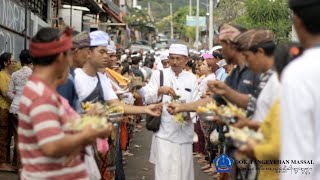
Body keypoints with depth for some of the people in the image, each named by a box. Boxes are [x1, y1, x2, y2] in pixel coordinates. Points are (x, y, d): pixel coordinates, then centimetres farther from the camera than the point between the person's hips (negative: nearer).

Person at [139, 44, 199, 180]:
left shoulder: (191, 78, 11)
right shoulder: (158, 74, 4)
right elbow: (147, 99, -4)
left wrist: (190, 114, -12)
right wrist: (160, 90, -23)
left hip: (185, 133, 3)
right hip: (164, 132, -2)